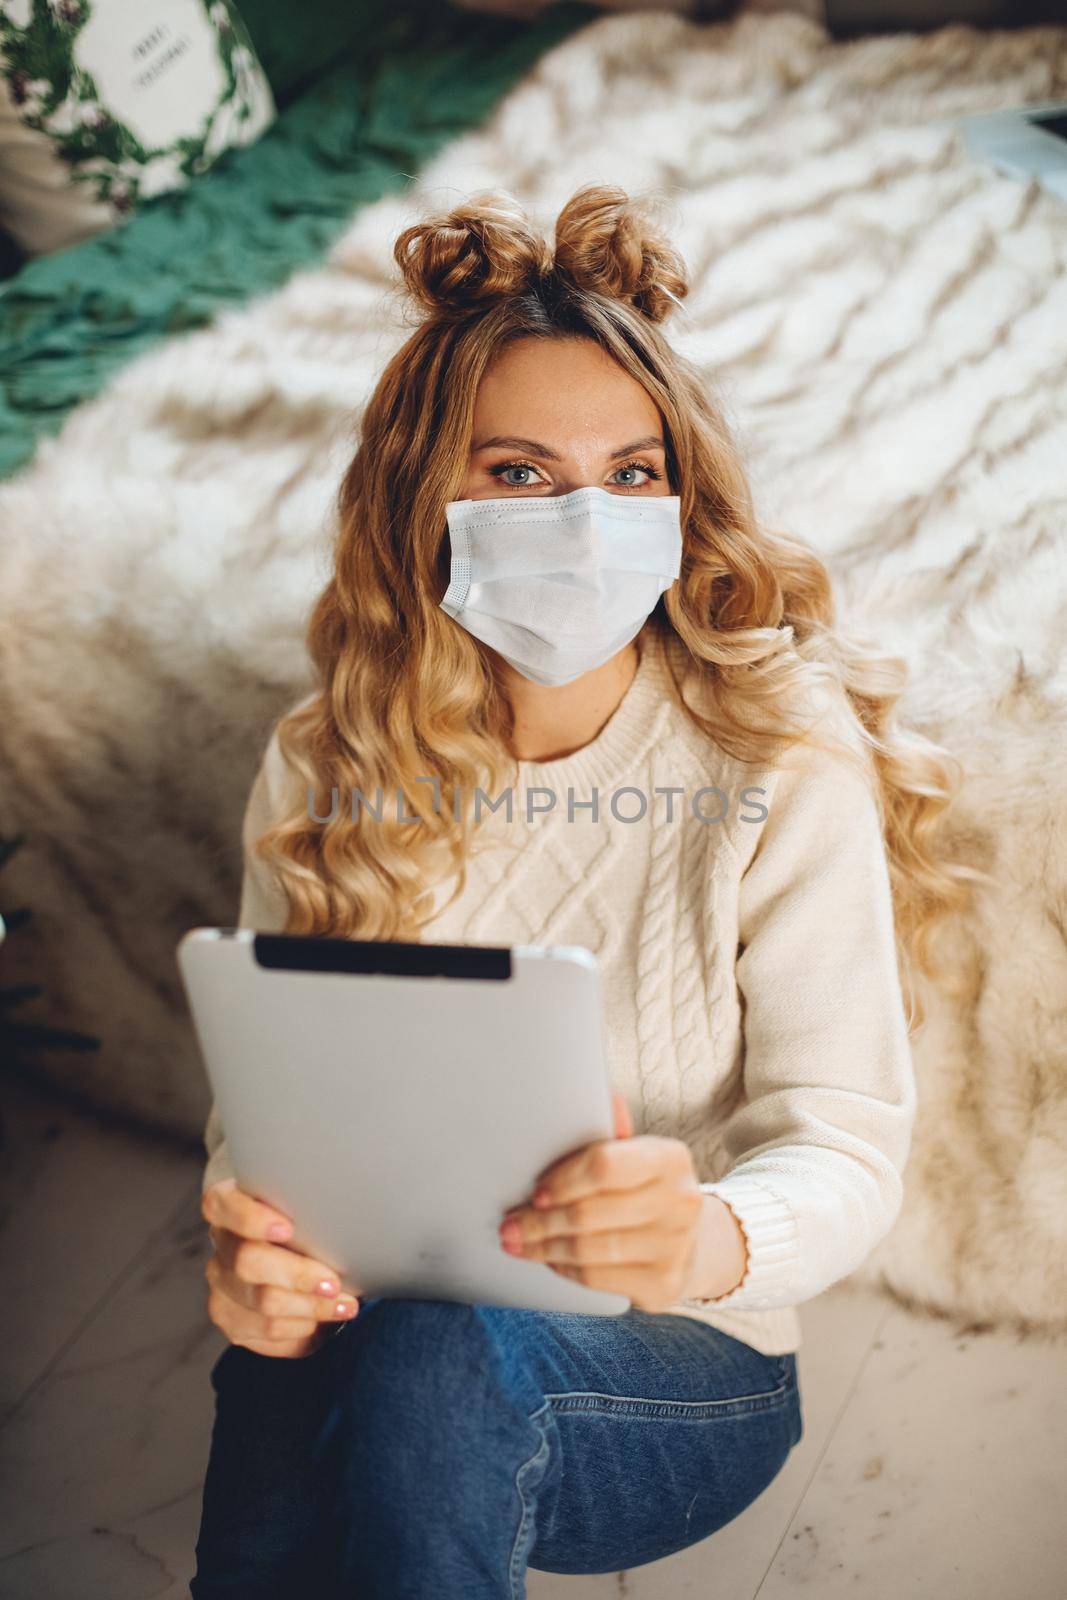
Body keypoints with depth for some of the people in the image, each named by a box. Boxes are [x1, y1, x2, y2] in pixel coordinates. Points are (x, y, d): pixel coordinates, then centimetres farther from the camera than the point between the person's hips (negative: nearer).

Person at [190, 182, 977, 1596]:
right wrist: (252, 1239, -23)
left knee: (440, 1360, -34)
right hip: (371, 1344, 2)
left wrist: (713, 1237, -37)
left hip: (680, 1378, -2)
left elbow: (847, 1140, -14)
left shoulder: (785, 762, -11)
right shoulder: (328, 766, -2)